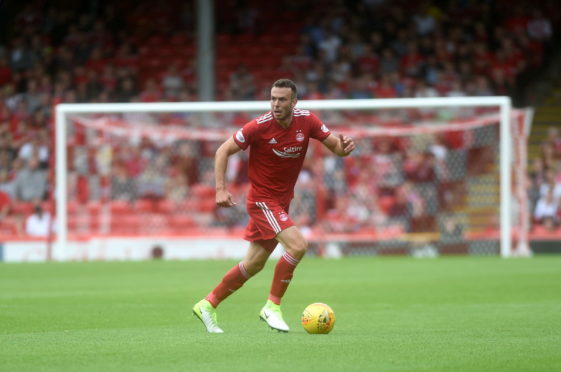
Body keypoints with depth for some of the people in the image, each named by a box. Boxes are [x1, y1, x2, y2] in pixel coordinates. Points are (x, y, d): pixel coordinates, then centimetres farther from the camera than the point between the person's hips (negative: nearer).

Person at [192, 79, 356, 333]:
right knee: (297, 245, -24)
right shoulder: (259, 126, -18)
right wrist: (221, 189, -18)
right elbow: (223, 151, -9)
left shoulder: (306, 121, -6)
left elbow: (334, 146, 1)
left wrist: (344, 146, -24)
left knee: (255, 264, 11)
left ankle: (208, 305, 25)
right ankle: (272, 307, -12)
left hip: (282, 202, 6)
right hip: (262, 200, -6)